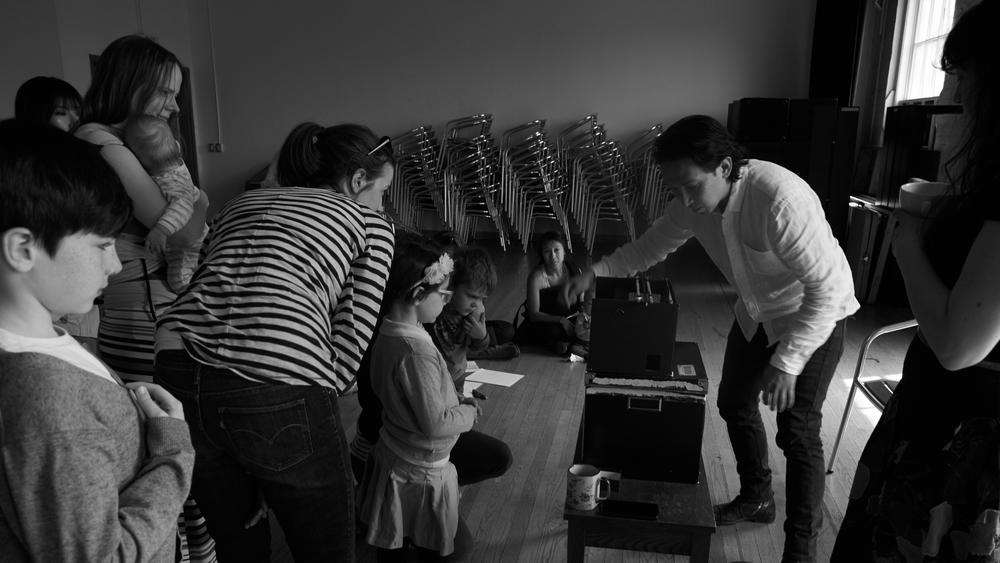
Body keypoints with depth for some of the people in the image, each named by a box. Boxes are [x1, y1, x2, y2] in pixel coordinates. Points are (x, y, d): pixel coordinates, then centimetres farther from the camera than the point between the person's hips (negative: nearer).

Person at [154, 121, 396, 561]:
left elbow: (199, 284, 18)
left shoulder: (241, 203, 27)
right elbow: (348, 348, 1)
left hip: (179, 375, 6)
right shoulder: (370, 223, 12)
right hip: (280, 396, -6)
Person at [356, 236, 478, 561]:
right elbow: (436, 424, -26)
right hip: (418, 473, -9)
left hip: (390, 458, 9)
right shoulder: (417, 352, -31)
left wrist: (456, 399, 3)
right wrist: (469, 412, -10)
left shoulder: (387, 333, -2)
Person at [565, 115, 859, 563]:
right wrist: (596, 270, -15)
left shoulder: (781, 200, -39)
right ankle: (756, 497, 38)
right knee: (734, 403, 15)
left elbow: (826, 289, -35)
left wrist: (787, 361, -38)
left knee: (797, 430, -6)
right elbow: (652, 245, -1)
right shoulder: (693, 200, -17)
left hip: (815, 314, -7)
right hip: (757, 313, 7)